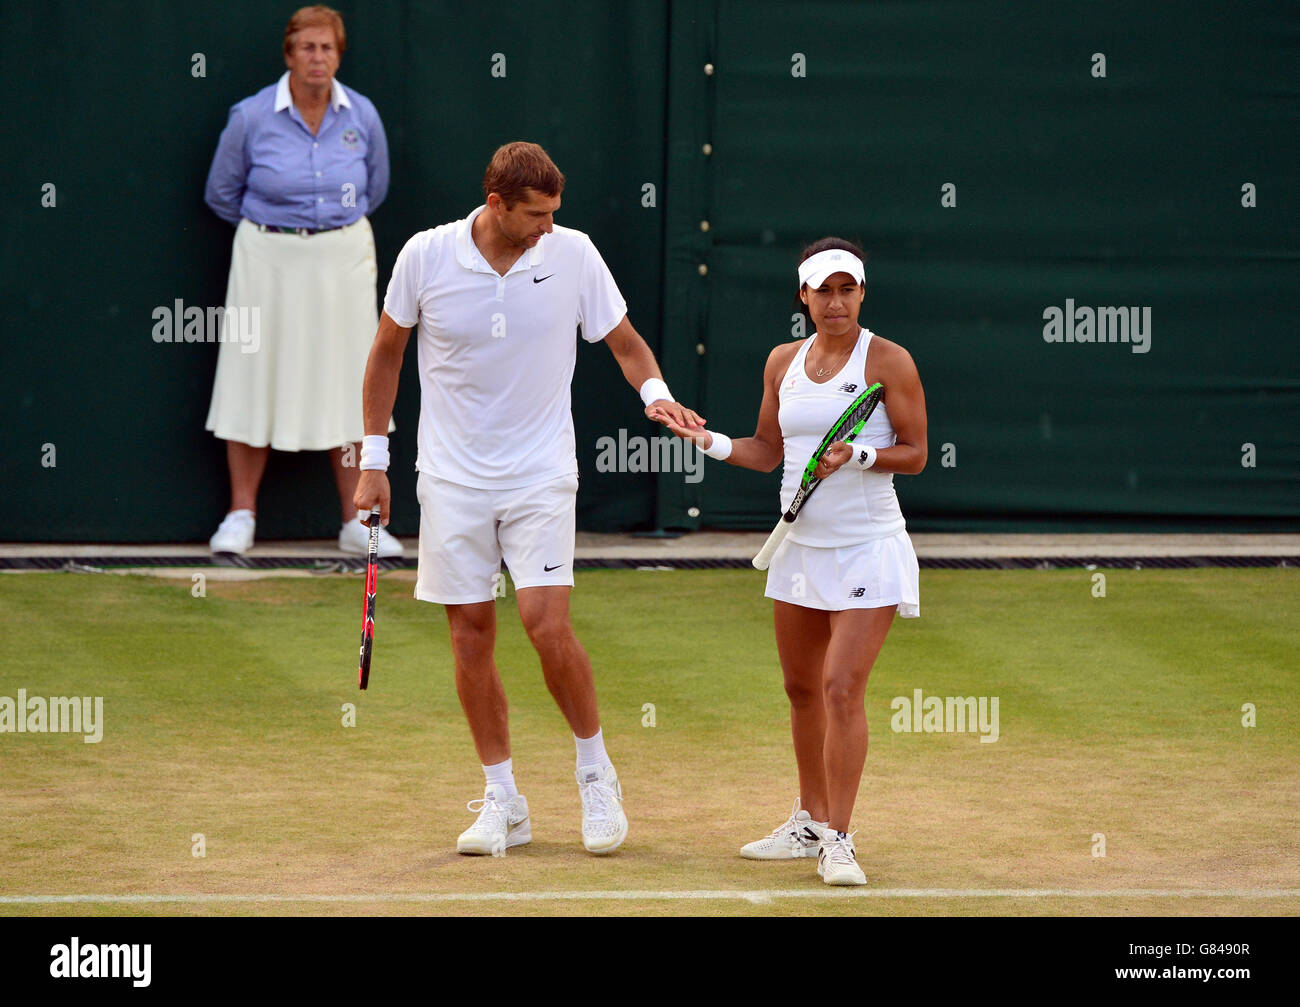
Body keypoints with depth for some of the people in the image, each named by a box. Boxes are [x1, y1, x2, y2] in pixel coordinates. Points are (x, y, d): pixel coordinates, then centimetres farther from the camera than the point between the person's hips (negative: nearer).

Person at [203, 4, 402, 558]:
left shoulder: (362, 116, -1)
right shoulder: (251, 117, -8)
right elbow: (222, 194, 6)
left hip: (343, 259, 2)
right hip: (268, 262, -2)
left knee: (347, 384, 3)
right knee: (258, 380, 0)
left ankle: (356, 522, 8)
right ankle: (241, 516, 8)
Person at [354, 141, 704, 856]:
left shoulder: (572, 254, -6)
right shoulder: (426, 256, -6)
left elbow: (625, 342, 5)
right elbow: (387, 351, 8)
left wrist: (655, 392, -16)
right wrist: (373, 460, 7)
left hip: (540, 475, -1)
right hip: (452, 480, 1)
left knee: (546, 624, -14)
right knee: (471, 637, 2)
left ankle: (595, 772, 7)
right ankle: (503, 803, 12)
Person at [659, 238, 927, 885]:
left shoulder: (888, 361, -8)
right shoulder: (784, 362, 7)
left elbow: (914, 453, -7)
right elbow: (769, 451, 14)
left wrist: (857, 455, -22)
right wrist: (712, 442, -2)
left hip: (867, 548, -6)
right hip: (800, 544, 6)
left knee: (841, 688, -13)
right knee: (801, 687, 12)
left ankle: (838, 840, -8)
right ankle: (809, 822, 26)